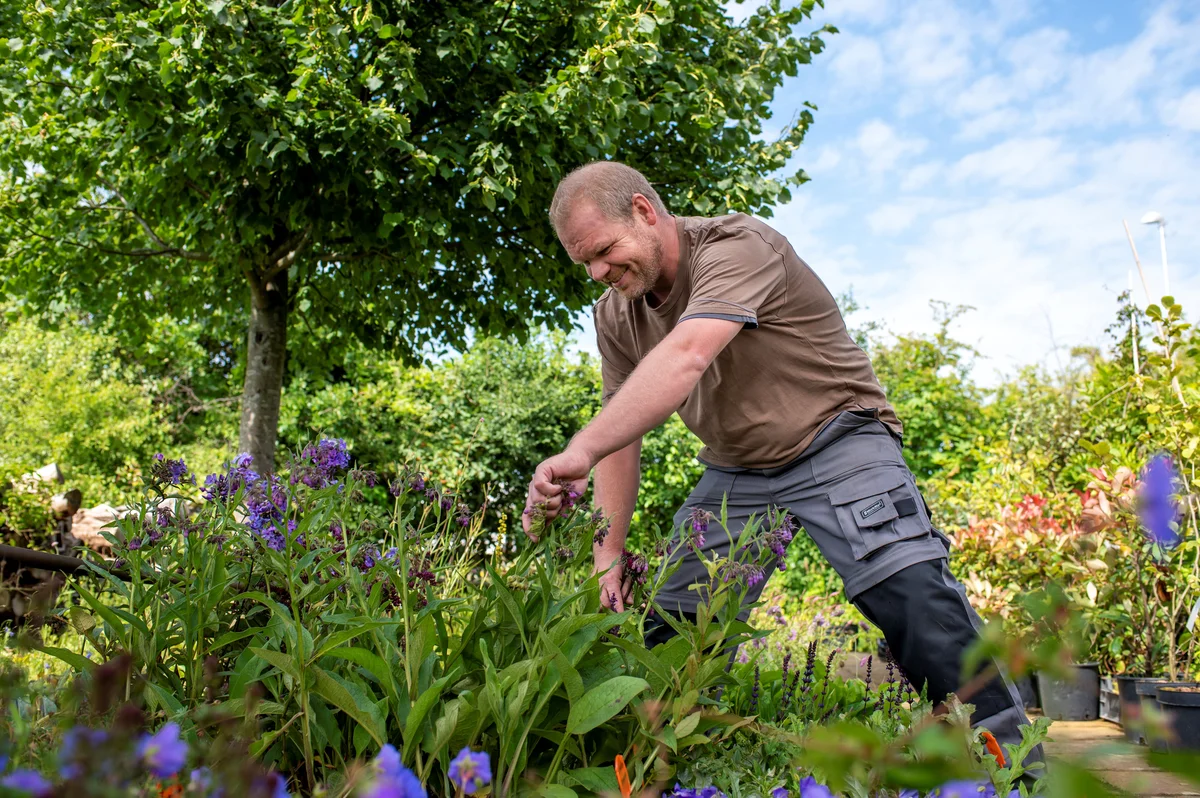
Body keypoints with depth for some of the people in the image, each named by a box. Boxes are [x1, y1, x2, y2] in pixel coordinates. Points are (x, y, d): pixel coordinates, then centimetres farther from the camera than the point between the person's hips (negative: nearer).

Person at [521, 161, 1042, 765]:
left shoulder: (737, 247, -22)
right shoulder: (615, 316, 2)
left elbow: (685, 357, -39)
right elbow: (621, 433, 5)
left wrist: (579, 452, -49)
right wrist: (608, 551, -2)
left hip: (836, 441, -6)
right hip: (734, 472, 6)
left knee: (912, 594, -23)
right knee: (675, 626, -1)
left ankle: (1007, 751, -9)